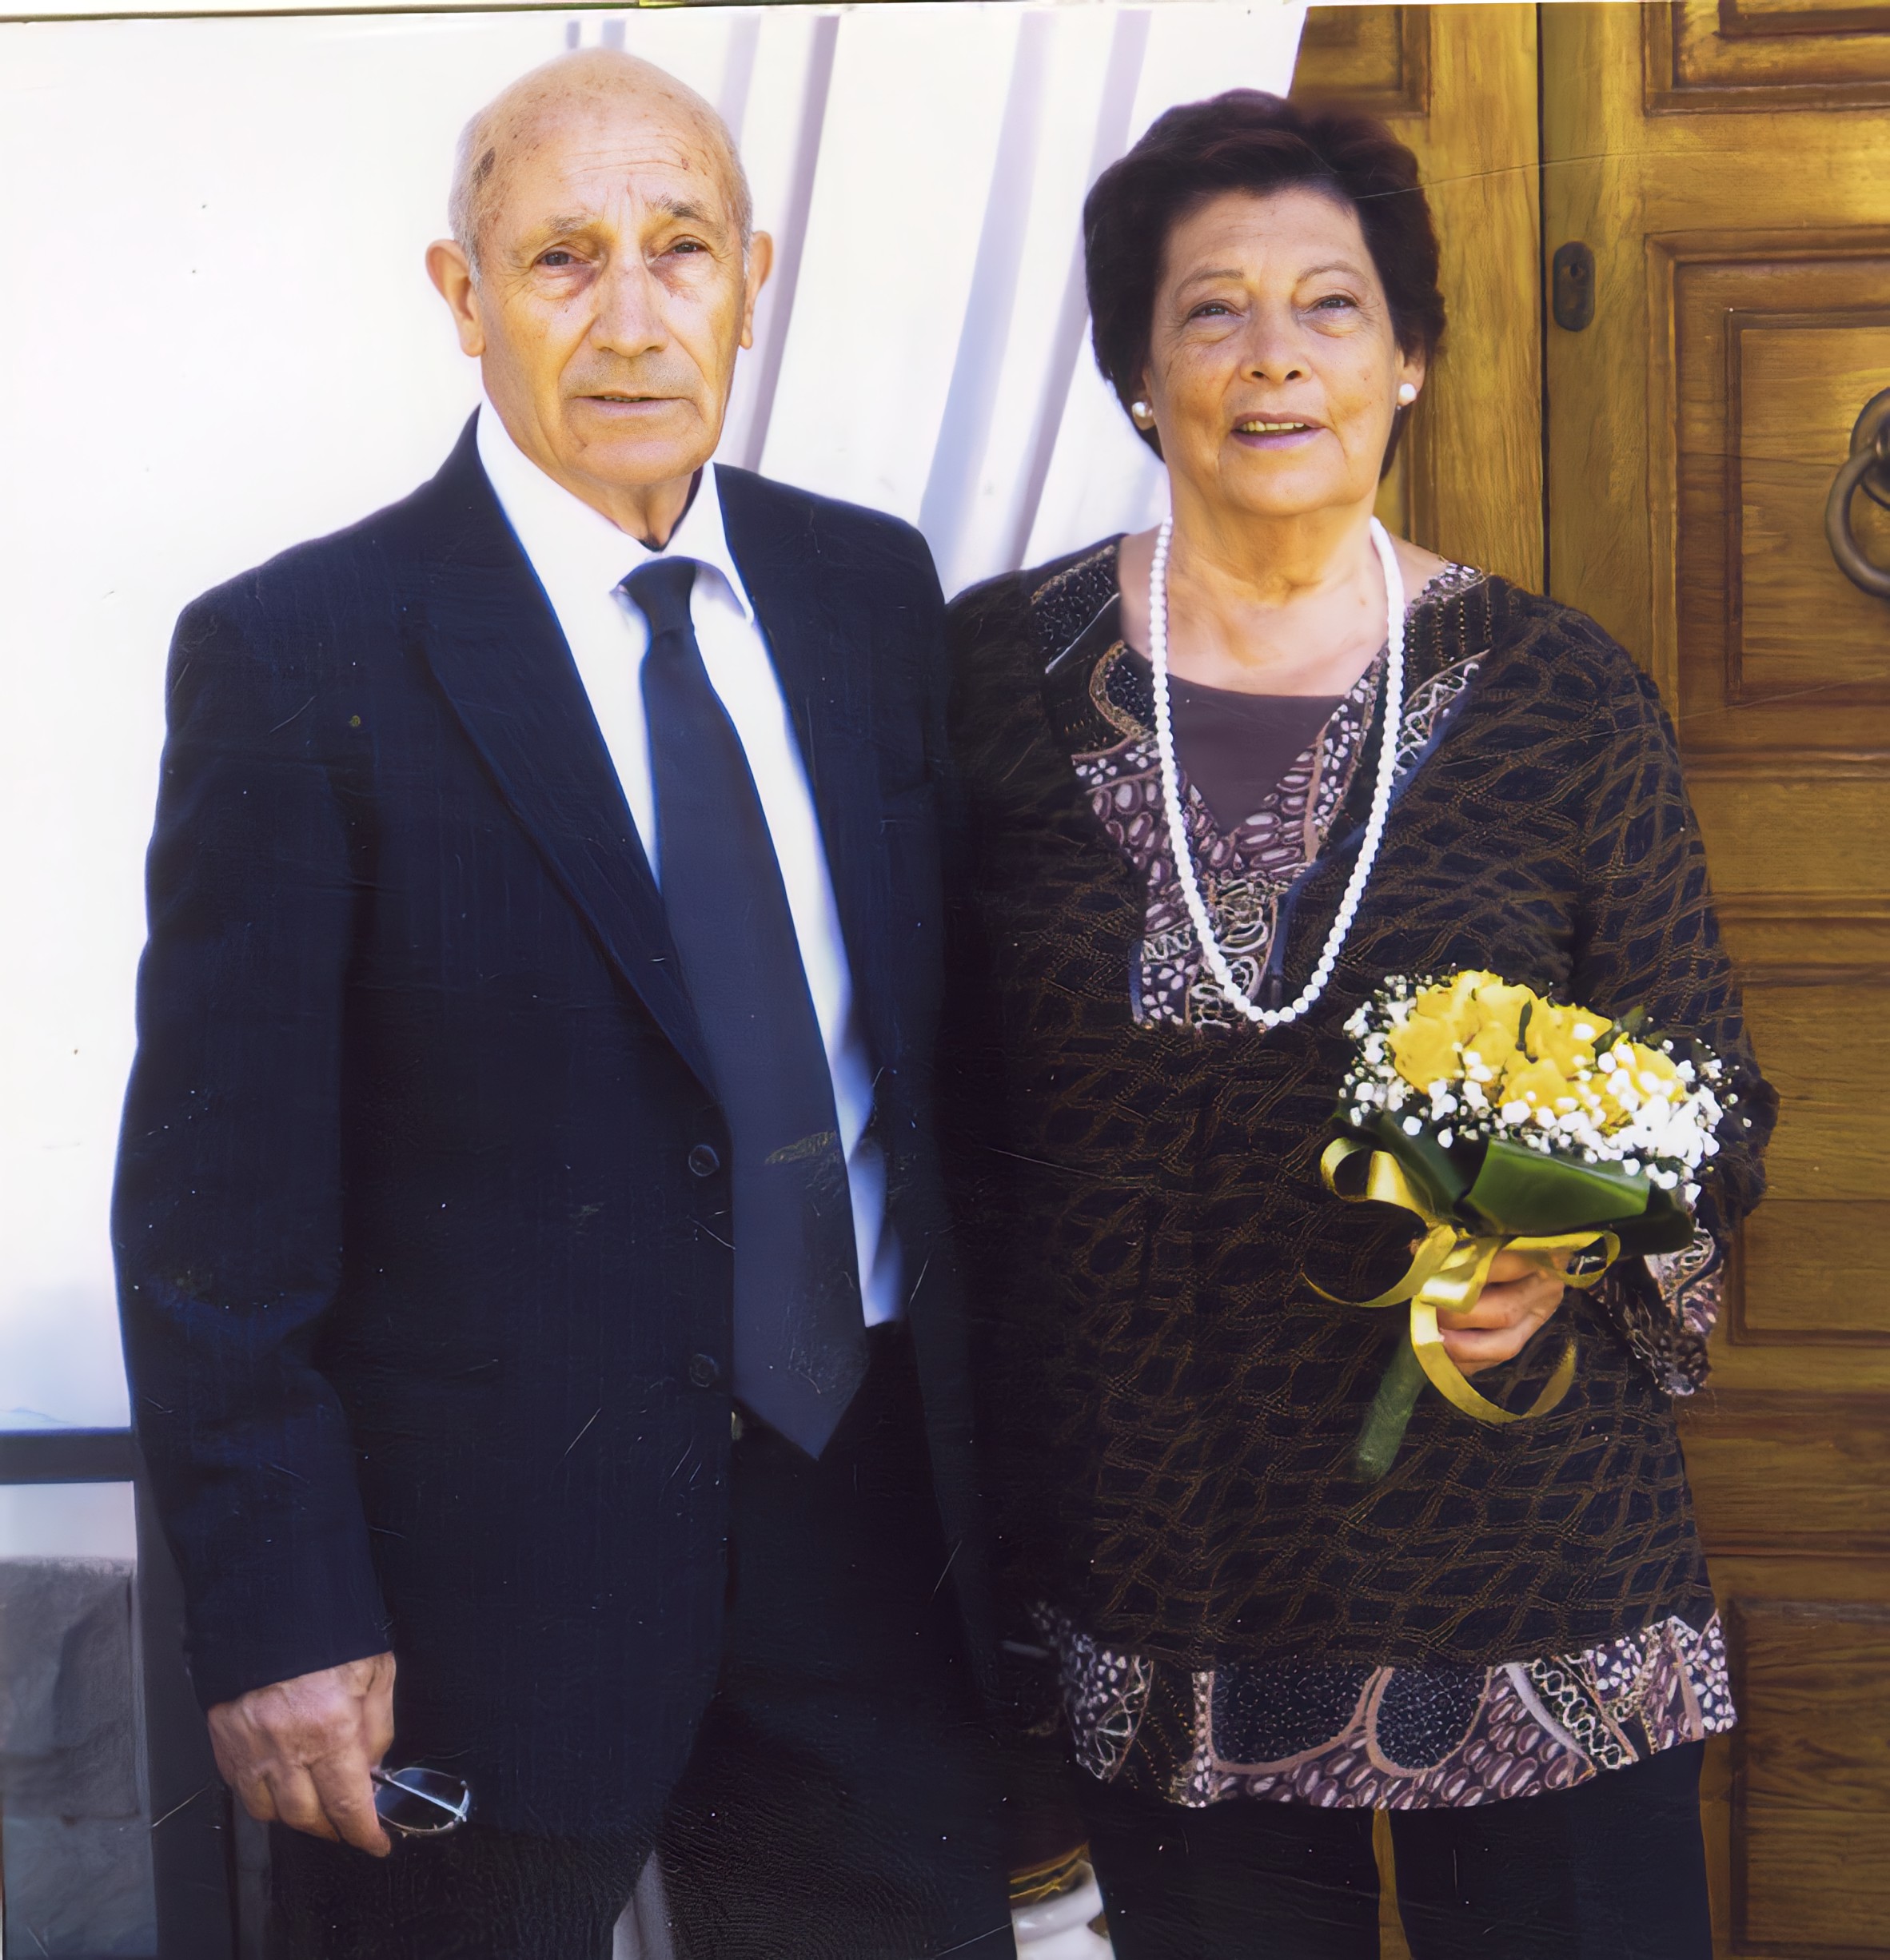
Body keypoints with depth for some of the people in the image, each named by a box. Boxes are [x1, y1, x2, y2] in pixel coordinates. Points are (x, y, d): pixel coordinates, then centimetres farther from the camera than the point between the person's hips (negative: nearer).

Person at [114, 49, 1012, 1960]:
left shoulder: (873, 588, 5)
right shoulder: (294, 652, -10)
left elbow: (937, 1039, 10)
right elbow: (214, 1201, -11)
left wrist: (997, 1444, 7)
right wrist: (277, 1615, -14)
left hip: (868, 1523, 5)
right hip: (484, 1568, -4)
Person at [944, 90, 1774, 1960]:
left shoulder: (1557, 695, -2)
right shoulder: (1000, 669, 0)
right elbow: (943, 1101, 7)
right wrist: (979, 1490, 3)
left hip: (1520, 1561, 0)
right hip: (1148, 1569, 1)